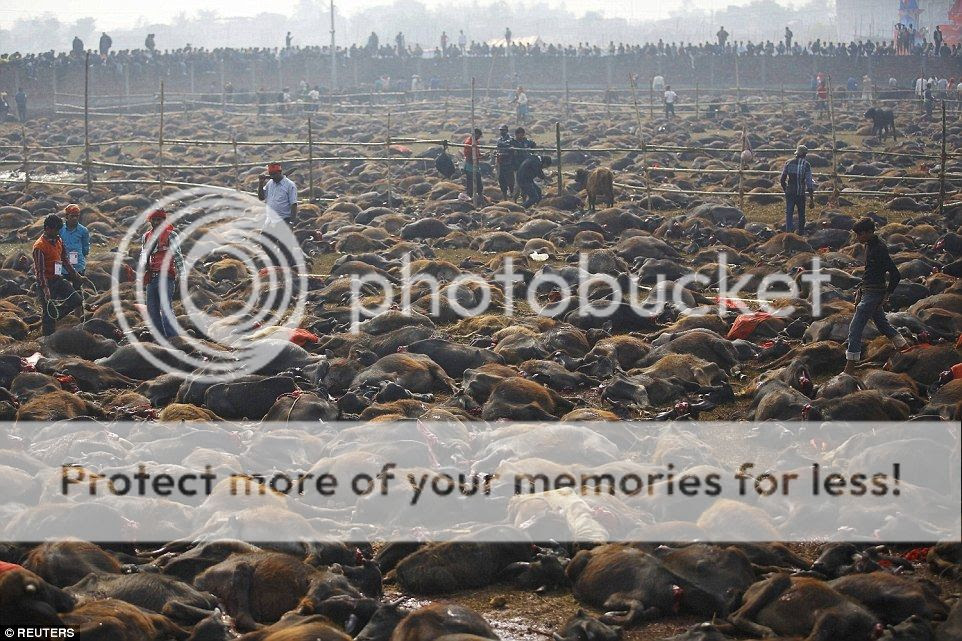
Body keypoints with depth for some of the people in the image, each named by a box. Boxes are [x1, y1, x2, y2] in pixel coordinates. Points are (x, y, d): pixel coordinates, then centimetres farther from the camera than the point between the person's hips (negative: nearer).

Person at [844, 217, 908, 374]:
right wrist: (860, 292, 19)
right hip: (867, 291, 10)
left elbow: (895, 275, -21)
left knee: (855, 327, -9)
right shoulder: (869, 245, 9)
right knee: (882, 324, 22)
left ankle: (850, 366, -8)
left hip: (874, 294, -10)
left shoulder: (879, 249, -20)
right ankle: (906, 349, 35)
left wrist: (886, 295, -15)